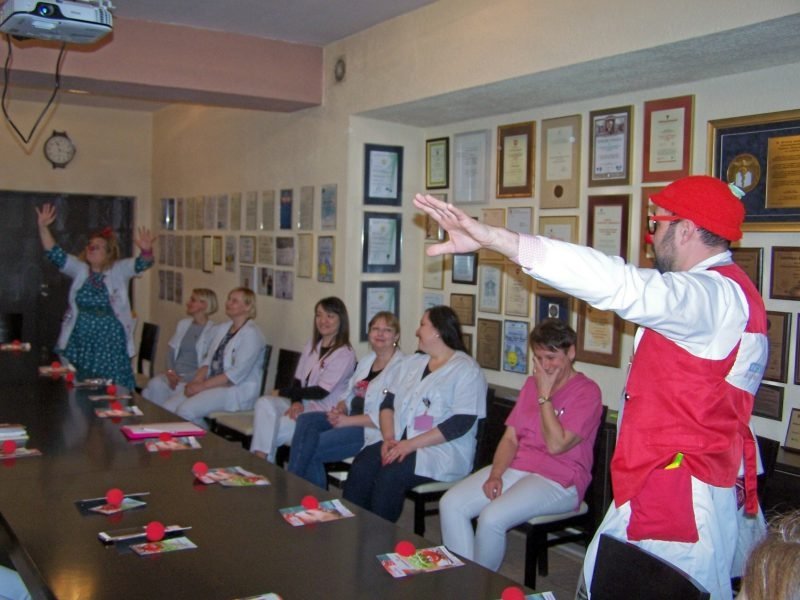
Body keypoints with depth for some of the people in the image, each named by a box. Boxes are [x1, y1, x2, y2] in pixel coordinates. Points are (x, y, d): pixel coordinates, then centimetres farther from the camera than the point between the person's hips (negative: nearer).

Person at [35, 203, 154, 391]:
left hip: (110, 344, -3)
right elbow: (55, 254, -1)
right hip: (80, 343, 3)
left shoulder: (119, 270, -3)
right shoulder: (79, 269, 5)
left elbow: (142, 263, -16)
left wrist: (146, 250, -39)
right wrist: (43, 227, -12)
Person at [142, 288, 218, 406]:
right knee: (154, 384, -26)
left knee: (159, 387, -29)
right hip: (175, 374, 6)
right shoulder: (183, 324, 17)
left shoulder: (212, 331, -6)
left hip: (194, 378, -5)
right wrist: (170, 371, -3)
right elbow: (171, 352, 17)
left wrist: (183, 378, -17)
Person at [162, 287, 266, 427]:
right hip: (213, 384, 8)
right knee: (168, 407, -12)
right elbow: (209, 360, 15)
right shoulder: (221, 329, 17)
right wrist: (197, 380, -6)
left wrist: (203, 385, -18)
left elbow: (237, 373, -18)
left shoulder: (251, 333, -10)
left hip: (239, 390, -8)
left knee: (185, 411, -25)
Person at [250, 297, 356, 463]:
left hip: (322, 412, -6)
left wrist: (283, 392, -8)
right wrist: (296, 402, -14)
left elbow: (321, 392, -15)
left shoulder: (345, 354, -11)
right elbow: (298, 379, 8)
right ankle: (259, 459, -28)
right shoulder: (312, 345, 12)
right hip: (302, 403, 6)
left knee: (271, 429, -23)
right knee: (264, 403, -22)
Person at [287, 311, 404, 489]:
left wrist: (348, 420, -18)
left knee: (311, 449, -21)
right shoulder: (365, 361, 18)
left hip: (372, 429, -8)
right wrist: (339, 410, -1)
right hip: (350, 419, 8)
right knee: (305, 420, -16)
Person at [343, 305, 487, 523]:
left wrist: (411, 444, -19)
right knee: (362, 465, -23)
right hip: (400, 444, 6)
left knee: (390, 474, -30)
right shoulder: (411, 363, 19)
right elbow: (388, 403, 13)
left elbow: (461, 423, -14)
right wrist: (389, 438, -7)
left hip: (443, 451, -6)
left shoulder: (467, 370, -4)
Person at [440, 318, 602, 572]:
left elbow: (556, 444, -16)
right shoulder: (532, 384, 17)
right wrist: (495, 474, -4)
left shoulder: (586, 391, -6)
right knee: (450, 504, -13)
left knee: (492, 518, -29)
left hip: (558, 481, -7)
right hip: (514, 467, 7)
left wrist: (544, 395, -11)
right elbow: (510, 438, 12)